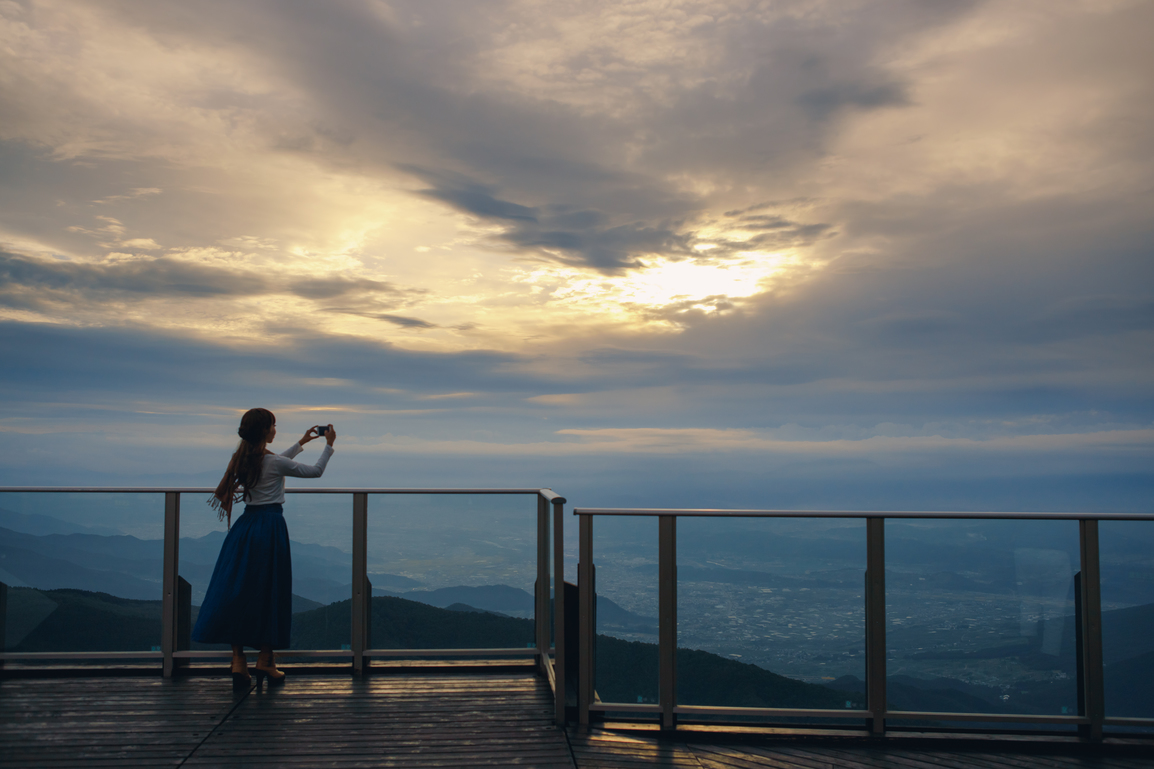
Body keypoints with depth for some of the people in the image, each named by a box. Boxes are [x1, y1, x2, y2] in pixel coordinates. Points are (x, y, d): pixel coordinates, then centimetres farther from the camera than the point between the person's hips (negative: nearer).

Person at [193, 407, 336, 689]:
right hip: (270, 526, -6)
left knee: (237, 590, 6)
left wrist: (301, 443, 36)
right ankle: (265, 660, 11)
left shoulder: (244, 457, 8)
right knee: (270, 592, 5)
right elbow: (315, 471, -3)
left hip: (245, 526, 6)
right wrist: (329, 445, 10)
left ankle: (238, 661, 3)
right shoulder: (275, 461, -12)